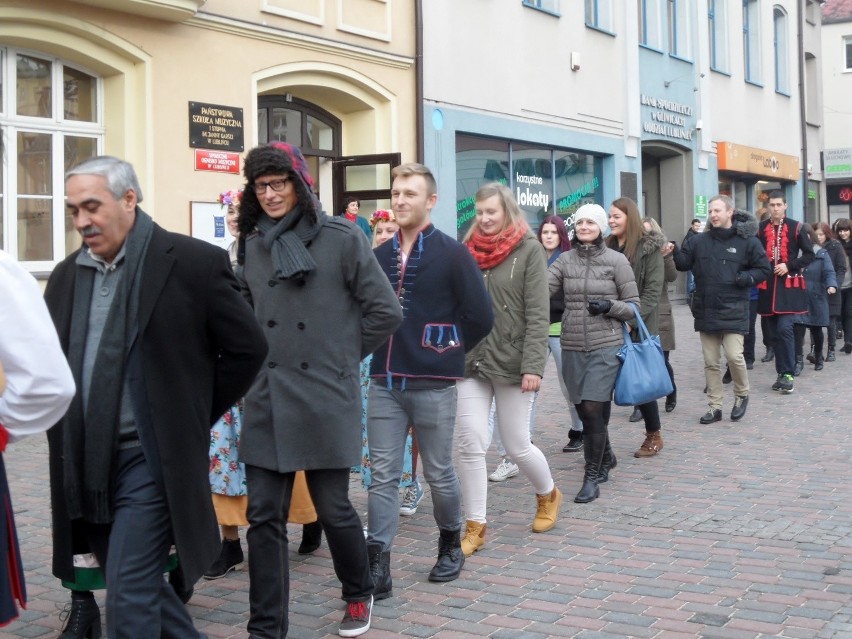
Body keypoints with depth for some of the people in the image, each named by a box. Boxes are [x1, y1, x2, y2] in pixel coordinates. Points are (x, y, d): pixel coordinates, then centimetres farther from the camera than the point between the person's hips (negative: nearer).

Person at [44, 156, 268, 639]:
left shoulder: (194, 262, -8)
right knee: (139, 588, 16)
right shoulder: (66, 276, 9)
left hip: (151, 461, -6)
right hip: (84, 467, 6)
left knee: (129, 600, -7)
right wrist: (67, 441, 7)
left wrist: (194, 418, -1)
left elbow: (248, 348, -4)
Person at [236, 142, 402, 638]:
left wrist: (344, 355, 2)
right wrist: (263, 356, 8)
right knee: (265, 516, 3)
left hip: (325, 398, -4)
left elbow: (386, 312, -4)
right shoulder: (253, 244, 8)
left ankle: (360, 595, 34)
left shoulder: (341, 237, -6)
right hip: (267, 399, 4)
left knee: (333, 508, 7)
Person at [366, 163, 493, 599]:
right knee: (383, 476, 1)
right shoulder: (379, 256, 8)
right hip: (384, 383, 4)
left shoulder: (452, 254, -5)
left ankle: (451, 546, 31)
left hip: (432, 385, -3)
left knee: (439, 475, 9)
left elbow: (481, 317, -6)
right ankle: (378, 567, 4)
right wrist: (387, 347, 6)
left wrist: (447, 351, -1)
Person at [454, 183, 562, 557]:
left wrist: (533, 365, -16)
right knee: (470, 445, -3)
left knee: (517, 446, 6)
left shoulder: (528, 249, -5)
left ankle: (548, 495, 35)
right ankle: (475, 527, 7)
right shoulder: (468, 249, 8)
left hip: (511, 362, -4)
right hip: (471, 361, 4)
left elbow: (538, 313, -10)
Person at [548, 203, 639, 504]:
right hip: (572, 347, 3)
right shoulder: (565, 260, 7)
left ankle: (592, 477, -1)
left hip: (606, 346, -3)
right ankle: (603, 461, 30)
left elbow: (633, 306, 3)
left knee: (593, 409, -11)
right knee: (586, 412, 9)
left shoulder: (616, 260, 0)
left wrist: (609, 306, -14)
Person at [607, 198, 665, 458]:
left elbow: (653, 291, -10)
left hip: (639, 328, -4)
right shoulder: (606, 247, 10)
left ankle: (654, 435, 24)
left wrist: (631, 320, -18)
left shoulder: (648, 249, -5)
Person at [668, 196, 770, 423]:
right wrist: (674, 252, -10)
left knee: (734, 355, -12)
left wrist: (744, 278, -14)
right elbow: (684, 262, 9)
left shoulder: (747, 241, -4)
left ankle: (741, 395, 15)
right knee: (711, 362, 8)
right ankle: (714, 407, 18)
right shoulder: (700, 240, 5)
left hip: (733, 311, -4)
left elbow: (764, 269, 2)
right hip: (706, 311, 4)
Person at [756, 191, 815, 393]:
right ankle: (781, 373, 17)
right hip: (768, 286, 4)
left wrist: (789, 266, -11)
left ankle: (788, 374, -8)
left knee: (784, 329, -15)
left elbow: (809, 254, 1)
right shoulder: (761, 228, 7)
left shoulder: (795, 227, -1)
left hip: (789, 285, -4)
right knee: (774, 333, 8)